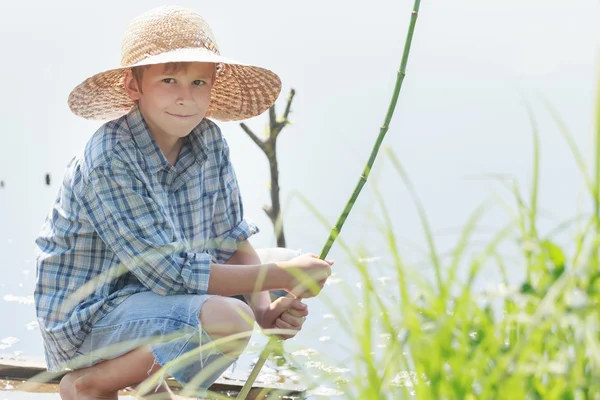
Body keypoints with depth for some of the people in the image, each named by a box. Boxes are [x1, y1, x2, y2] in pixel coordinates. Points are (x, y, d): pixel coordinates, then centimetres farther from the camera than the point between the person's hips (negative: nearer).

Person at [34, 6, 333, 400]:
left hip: (152, 293, 8)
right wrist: (282, 276, -22)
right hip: (86, 319, -8)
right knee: (228, 320, -28)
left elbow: (233, 242, 3)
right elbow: (170, 273, -26)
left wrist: (266, 309, -16)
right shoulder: (110, 161, -24)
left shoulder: (210, 142, -3)